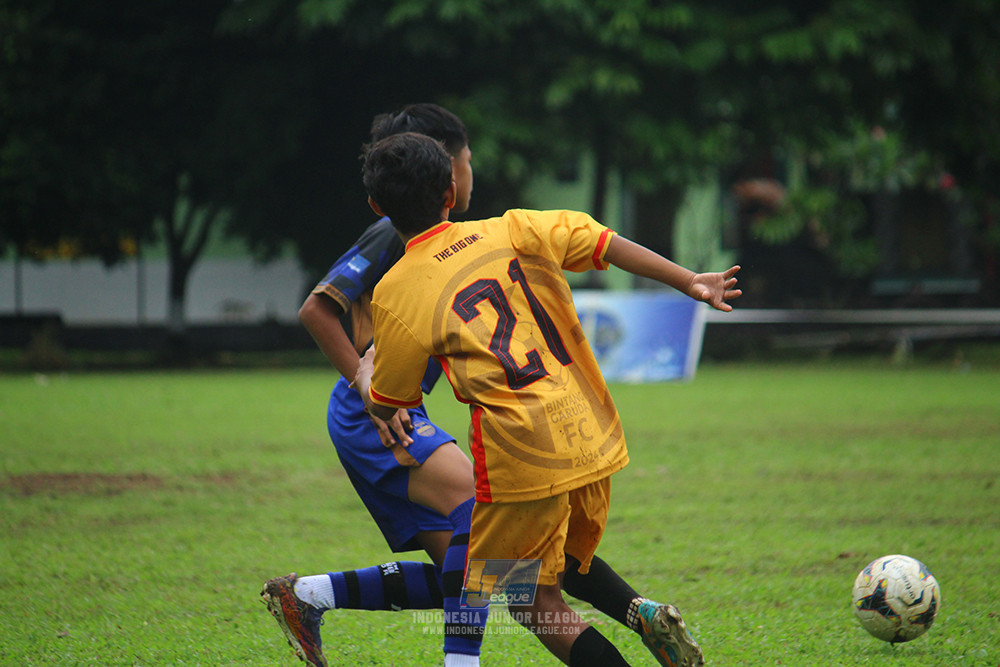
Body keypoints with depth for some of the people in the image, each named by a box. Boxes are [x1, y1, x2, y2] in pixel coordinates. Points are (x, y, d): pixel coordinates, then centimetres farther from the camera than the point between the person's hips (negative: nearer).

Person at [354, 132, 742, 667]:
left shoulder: (395, 293, -3)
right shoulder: (509, 231, 7)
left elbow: (384, 406, 7)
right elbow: (603, 242, 1)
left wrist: (364, 370, 28)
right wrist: (689, 282, 4)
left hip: (521, 457, -5)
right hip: (593, 439, 5)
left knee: (532, 601, 9)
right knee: (565, 565, 26)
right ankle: (648, 617, 2)